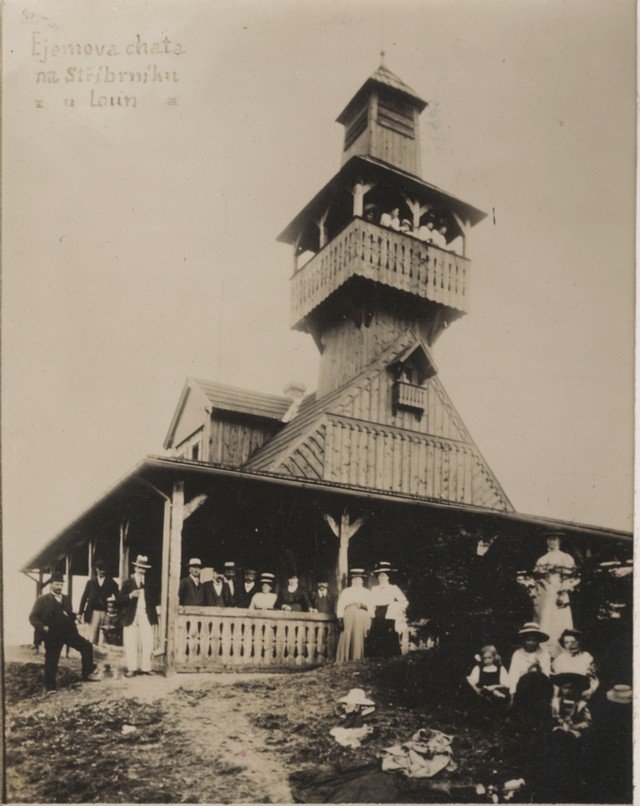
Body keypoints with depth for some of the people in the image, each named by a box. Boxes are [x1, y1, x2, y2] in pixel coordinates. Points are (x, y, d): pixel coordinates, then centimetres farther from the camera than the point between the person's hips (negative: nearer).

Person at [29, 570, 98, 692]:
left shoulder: (66, 599, 15)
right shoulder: (42, 600, -1)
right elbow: (33, 617, -4)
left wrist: (73, 616, -2)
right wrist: (43, 627, -18)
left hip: (68, 632, 4)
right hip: (52, 635, -4)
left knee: (87, 646, -3)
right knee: (51, 660, 0)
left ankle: (87, 674, 8)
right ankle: (50, 686, 17)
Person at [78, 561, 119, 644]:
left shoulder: (111, 583, 3)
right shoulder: (91, 582, 10)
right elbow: (84, 597, 11)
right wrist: (80, 612, 4)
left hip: (106, 613, -1)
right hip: (93, 612, 1)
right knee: (92, 640, -4)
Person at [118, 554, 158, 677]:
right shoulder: (127, 582, 7)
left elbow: (153, 599, 13)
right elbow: (120, 600, -1)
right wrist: (131, 595, -14)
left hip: (146, 617, 2)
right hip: (131, 617, -1)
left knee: (147, 643, -3)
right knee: (131, 644, -3)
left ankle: (145, 668, 3)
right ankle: (131, 668, 5)